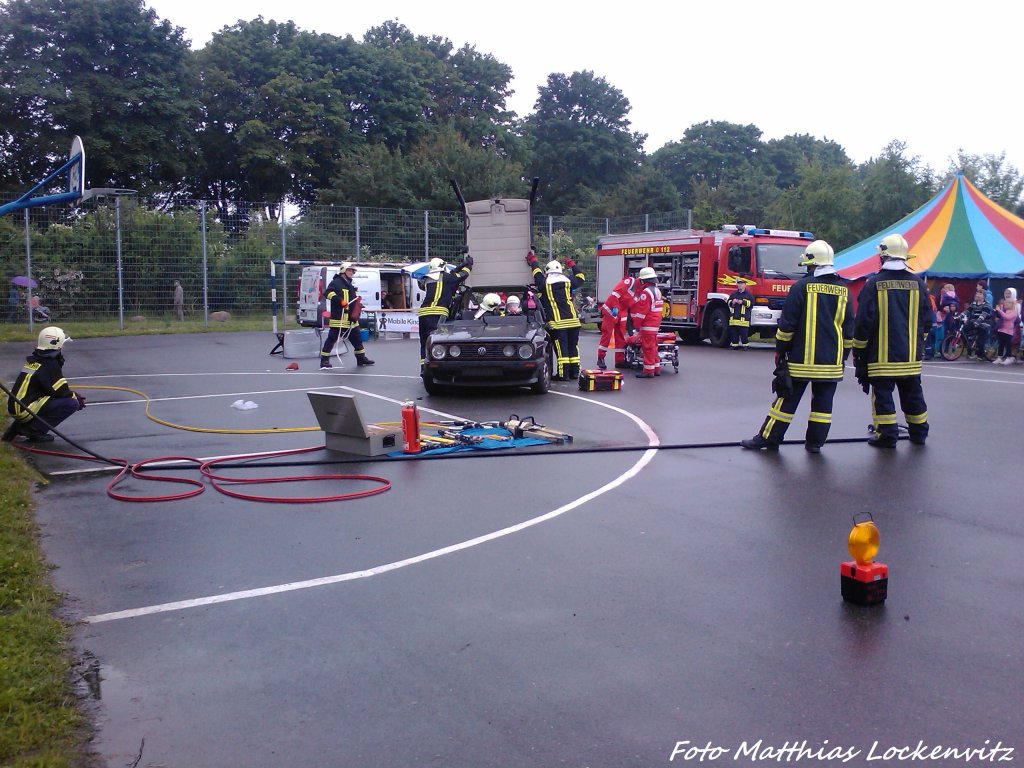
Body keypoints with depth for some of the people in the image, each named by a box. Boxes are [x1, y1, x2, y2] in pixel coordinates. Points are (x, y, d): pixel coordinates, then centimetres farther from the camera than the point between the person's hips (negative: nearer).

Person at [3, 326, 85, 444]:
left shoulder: (33, 360, 14)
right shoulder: (50, 365, -14)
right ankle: (34, 430, -10)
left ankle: (18, 426, 18)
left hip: (16, 406, 9)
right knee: (71, 404, -13)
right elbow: (62, 392, -13)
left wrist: (73, 395, 14)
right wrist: (76, 399, 6)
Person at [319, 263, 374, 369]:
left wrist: (359, 304, 17)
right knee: (332, 338, -8)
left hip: (351, 319, 9)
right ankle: (324, 360, -4)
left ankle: (361, 358, 27)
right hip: (339, 318, -9)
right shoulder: (336, 282, -7)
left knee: (357, 337, 15)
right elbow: (329, 293, -22)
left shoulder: (351, 285, 22)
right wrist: (340, 301, -29)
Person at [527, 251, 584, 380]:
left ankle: (563, 374, -3)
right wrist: (572, 265, 39)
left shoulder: (544, 283, 0)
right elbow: (580, 277, 26)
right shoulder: (568, 281, 6)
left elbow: (537, 272, 18)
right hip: (573, 320, 3)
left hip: (557, 323, -3)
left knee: (561, 348, -3)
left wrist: (533, 260, 36)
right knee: (573, 346, 12)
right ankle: (575, 372, 17)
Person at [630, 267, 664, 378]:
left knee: (648, 347, -6)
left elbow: (641, 310, -20)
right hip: (656, 323, 10)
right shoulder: (657, 290, 13)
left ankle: (648, 370, -4)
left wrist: (636, 323, -14)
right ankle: (656, 368, 20)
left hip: (648, 325, -10)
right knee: (653, 346, 15)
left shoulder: (646, 292, -18)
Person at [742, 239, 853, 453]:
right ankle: (815, 442, 12)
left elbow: (787, 323, -8)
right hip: (832, 361, 4)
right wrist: (844, 354, 20)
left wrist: (780, 350, 1)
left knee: (788, 398, 1)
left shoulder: (802, 286, -8)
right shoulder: (844, 289, 7)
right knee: (823, 401, 10)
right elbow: (849, 327, 12)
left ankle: (768, 438, 6)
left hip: (803, 358, -4)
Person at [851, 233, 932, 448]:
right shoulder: (917, 283, 1)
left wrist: (858, 350, 0)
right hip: (911, 354, 4)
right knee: (913, 394, 15)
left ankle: (887, 435, 2)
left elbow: (863, 321, -10)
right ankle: (918, 433, 26)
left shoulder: (874, 283, -11)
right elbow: (926, 319, 8)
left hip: (881, 354, -4)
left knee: (882, 393, 3)